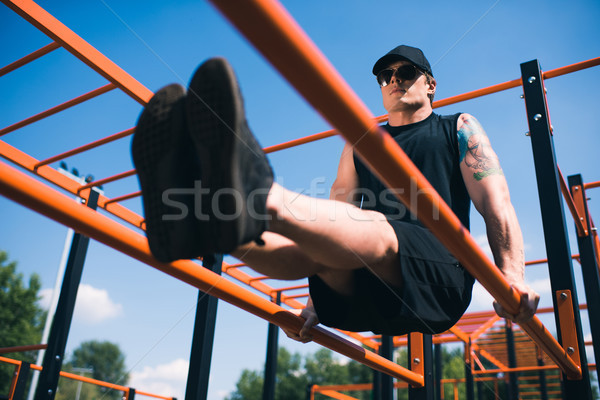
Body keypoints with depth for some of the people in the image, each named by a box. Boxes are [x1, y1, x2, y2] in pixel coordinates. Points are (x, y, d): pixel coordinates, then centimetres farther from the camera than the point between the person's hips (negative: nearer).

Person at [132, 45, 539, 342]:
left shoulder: (459, 128, 17)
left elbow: (495, 202, 4)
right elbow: (336, 221, 14)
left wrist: (513, 277, -12)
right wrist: (317, 303, 6)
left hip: (440, 280, -3)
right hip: (367, 298, 4)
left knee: (375, 230, -35)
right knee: (315, 246, -27)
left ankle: (260, 198, -63)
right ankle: (196, 225, -54)